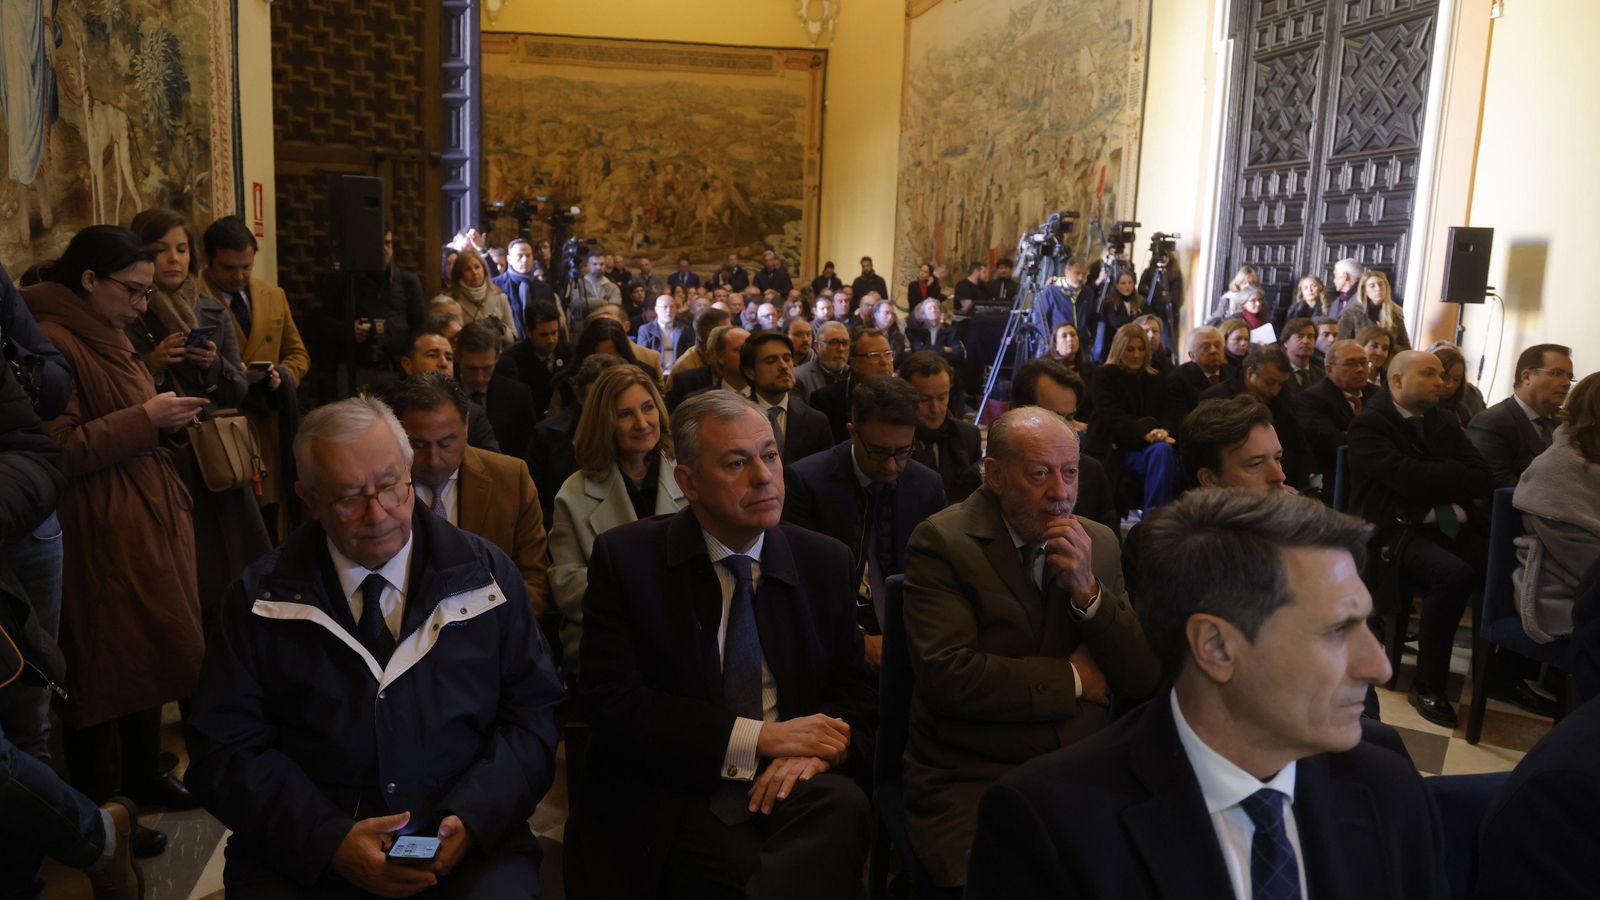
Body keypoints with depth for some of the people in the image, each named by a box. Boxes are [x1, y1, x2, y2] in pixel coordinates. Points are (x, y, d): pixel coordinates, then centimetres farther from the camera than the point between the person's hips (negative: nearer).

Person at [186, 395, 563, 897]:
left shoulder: (486, 574, 4)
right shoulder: (261, 596, 4)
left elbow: (534, 712, 4)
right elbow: (225, 748, 1)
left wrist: (472, 818, -12)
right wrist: (331, 841, -13)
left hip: (466, 842, 0)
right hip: (305, 853, 1)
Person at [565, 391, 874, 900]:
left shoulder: (826, 562, 7)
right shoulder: (624, 557, -2)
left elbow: (854, 691, 11)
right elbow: (612, 702, -9)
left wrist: (815, 749, -14)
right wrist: (758, 738, -16)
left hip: (789, 782, 4)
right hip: (675, 796, -4)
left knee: (843, 805, -30)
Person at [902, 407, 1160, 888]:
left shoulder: (1100, 542, 10)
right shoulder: (941, 541, -6)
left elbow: (1144, 679, 6)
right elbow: (947, 676, -17)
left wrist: (1088, 591, -11)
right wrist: (1071, 678, -6)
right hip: (972, 781, -4)